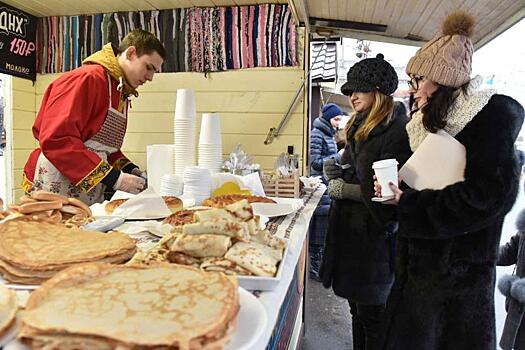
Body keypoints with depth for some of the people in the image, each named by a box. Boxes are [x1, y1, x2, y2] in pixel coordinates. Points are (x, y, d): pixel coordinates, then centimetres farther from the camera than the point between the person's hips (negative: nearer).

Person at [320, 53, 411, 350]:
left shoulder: (397, 131, -15)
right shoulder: (359, 128, 14)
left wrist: (349, 190, -16)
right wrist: (338, 174, 2)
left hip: (375, 234, -8)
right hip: (349, 228, 8)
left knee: (371, 314, 6)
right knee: (357, 306, 19)